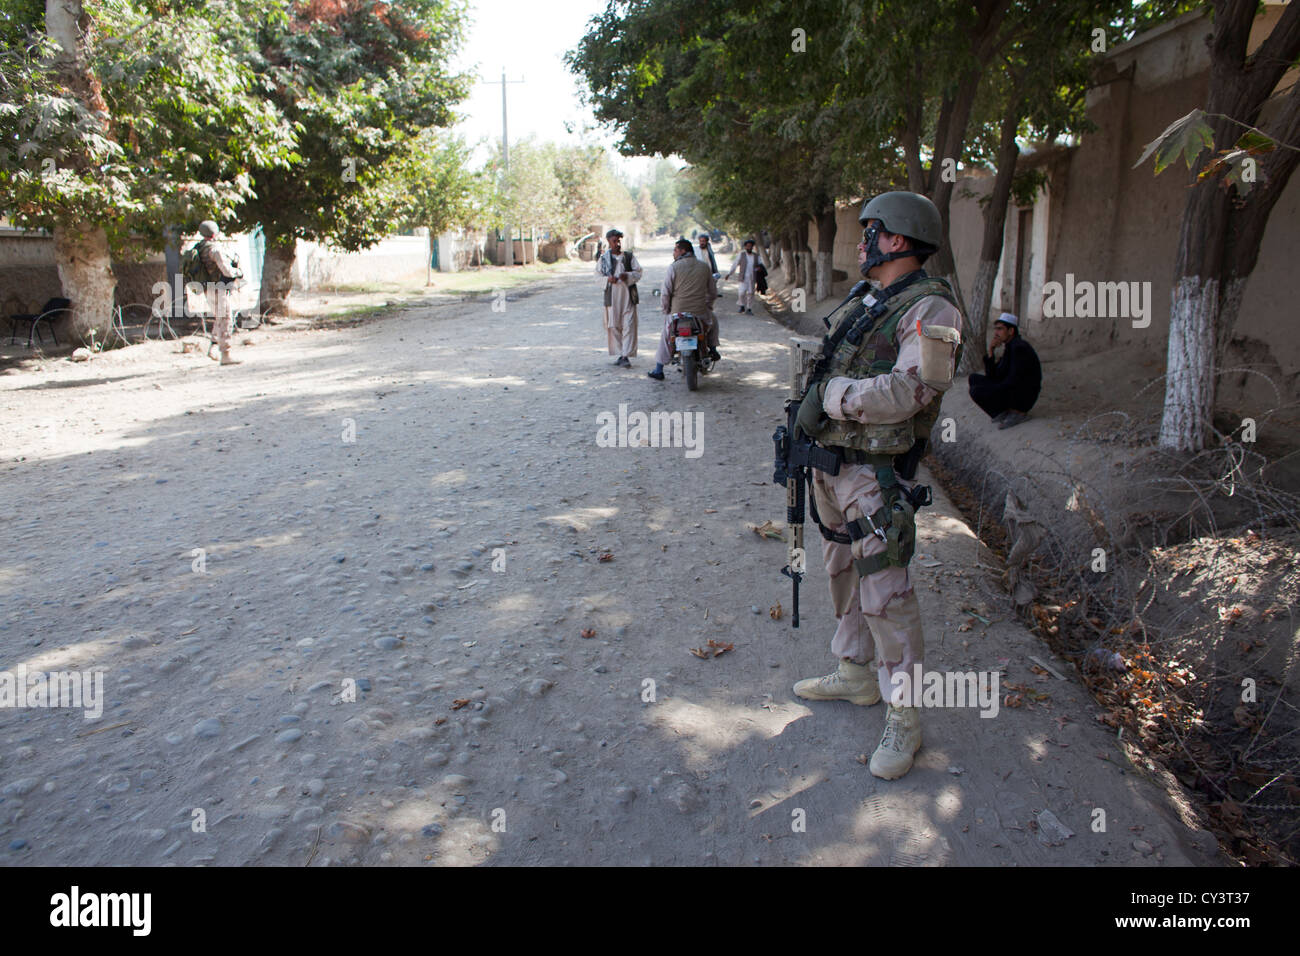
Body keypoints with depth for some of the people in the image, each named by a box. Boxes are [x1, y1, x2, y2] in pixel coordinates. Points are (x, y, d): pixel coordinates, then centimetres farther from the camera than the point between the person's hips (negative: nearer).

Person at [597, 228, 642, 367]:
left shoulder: (629, 256, 9)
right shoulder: (603, 259, 10)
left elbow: (638, 272, 6)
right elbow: (598, 276, 7)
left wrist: (628, 276, -14)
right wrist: (608, 279, -13)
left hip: (628, 295, -1)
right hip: (611, 296, 1)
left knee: (629, 326, -8)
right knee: (614, 326, 3)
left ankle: (626, 356, -9)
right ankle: (620, 354, 15)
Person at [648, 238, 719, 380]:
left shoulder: (674, 267, -7)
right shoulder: (704, 266, 5)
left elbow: (666, 292, -8)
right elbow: (713, 292, 11)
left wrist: (665, 309, 8)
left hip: (678, 312, -2)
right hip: (700, 313, 2)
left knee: (665, 337, 21)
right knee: (713, 319, 36)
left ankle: (658, 370, 21)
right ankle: (713, 350, 28)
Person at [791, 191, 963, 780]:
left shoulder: (930, 309, -15)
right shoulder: (870, 304, 15)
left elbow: (906, 391, -27)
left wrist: (828, 394, -19)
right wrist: (805, 427, 11)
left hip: (874, 473, -9)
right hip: (832, 462, 9)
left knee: (884, 593, -7)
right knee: (843, 573, 19)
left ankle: (904, 718, 5)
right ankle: (855, 674, 36)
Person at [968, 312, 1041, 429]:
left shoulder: (1019, 348, -19)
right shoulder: (1008, 348, 11)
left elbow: (1014, 381, -24)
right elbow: (991, 376, 8)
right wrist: (990, 352, -4)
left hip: (1022, 397, -10)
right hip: (1011, 392, 10)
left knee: (976, 391, -22)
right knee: (974, 378, 7)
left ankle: (1018, 413, -7)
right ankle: (1004, 412, 2)